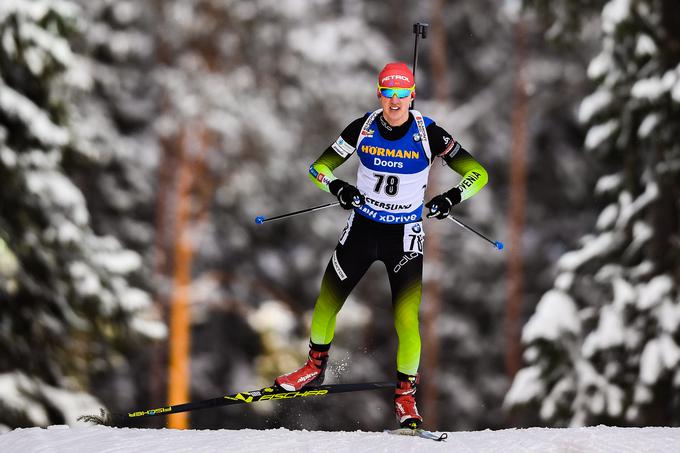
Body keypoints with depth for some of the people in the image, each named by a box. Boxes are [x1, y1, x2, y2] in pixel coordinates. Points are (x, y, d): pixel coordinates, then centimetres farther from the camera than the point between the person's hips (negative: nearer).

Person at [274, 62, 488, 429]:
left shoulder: (429, 134, -13)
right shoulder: (362, 129, -8)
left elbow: (478, 174, -7)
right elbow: (318, 167, 1)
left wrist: (453, 197, -24)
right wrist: (337, 187, -19)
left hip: (405, 236, -2)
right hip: (362, 227, 3)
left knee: (407, 317, -13)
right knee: (327, 301, 7)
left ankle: (406, 396, 4)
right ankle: (315, 367, 34)